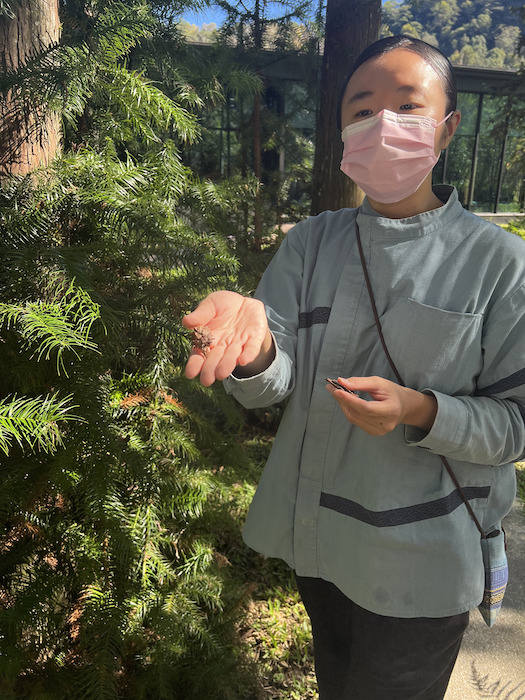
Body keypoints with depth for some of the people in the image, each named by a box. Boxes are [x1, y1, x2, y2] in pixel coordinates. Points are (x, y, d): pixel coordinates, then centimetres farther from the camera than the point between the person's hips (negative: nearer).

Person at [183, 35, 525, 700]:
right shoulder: (311, 242, -4)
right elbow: (271, 385, -13)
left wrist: (420, 412, -28)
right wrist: (253, 340, -35)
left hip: (420, 565, -3)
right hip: (316, 542, 4)